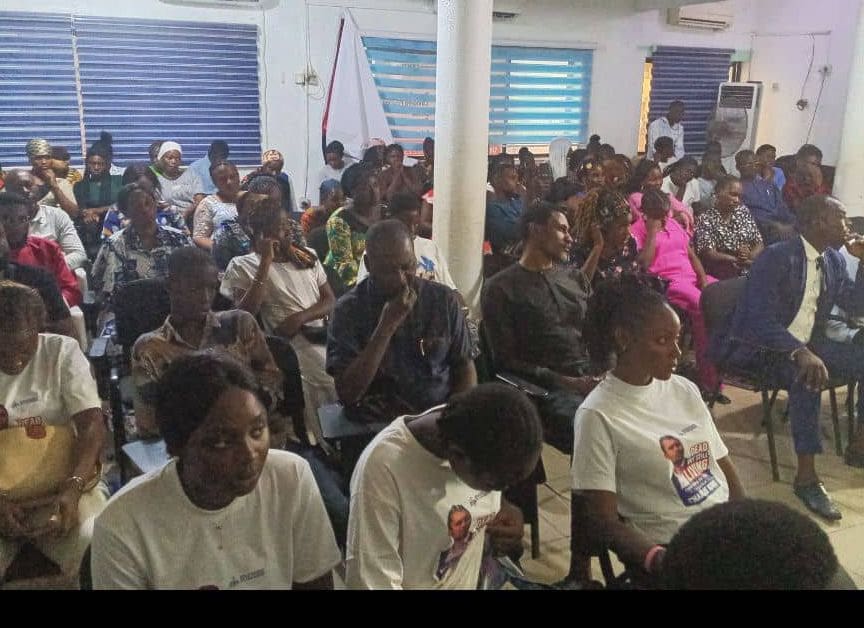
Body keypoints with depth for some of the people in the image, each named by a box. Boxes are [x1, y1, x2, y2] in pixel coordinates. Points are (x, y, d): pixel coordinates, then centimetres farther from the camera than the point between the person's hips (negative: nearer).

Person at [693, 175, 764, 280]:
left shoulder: (743, 212, 15)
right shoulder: (705, 219, -2)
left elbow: (759, 244, 13)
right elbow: (709, 254, -11)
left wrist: (750, 256, -9)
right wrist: (740, 259, -13)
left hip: (751, 274, 6)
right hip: (722, 279, -6)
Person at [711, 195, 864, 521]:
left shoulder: (834, 260, 7)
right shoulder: (776, 258, -19)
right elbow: (761, 319, -29)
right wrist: (800, 353, -44)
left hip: (806, 344, 9)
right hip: (760, 346, -8)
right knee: (808, 376, -36)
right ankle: (806, 477, -28)